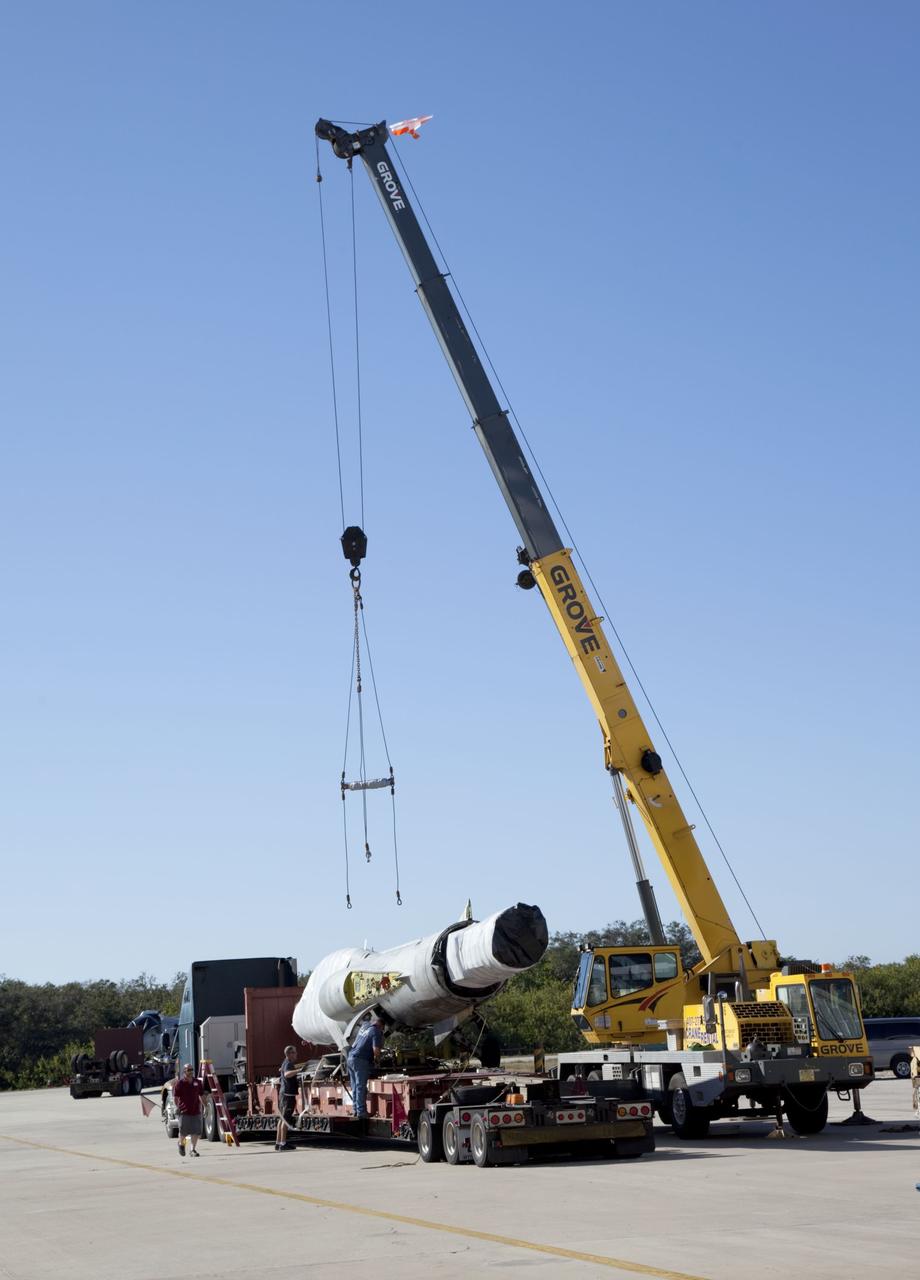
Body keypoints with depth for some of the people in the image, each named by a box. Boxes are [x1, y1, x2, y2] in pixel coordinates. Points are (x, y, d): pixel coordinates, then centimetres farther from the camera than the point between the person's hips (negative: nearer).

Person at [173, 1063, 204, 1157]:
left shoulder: (197, 1082, 8)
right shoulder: (180, 1083, -5)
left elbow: (201, 1095, 17)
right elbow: (175, 1096, -2)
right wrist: (177, 1106, -9)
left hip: (196, 1111, 4)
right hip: (184, 1111, -4)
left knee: (196, 1131, 0)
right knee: (184, 1131, 2)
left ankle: (193, 1149, 11)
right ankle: (181, 1144, 32)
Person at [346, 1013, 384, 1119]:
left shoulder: (365, 1025, 14)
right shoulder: (377, 1032, -9)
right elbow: (376, 1050, -15)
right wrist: (377, 1059, 0)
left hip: (350, 1058, 8)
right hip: (360, 1060, -8)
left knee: (355, 1087, 12)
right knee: (361, 1087, -6)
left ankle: (356, 1110, 15)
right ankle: (361, 1112, -6)